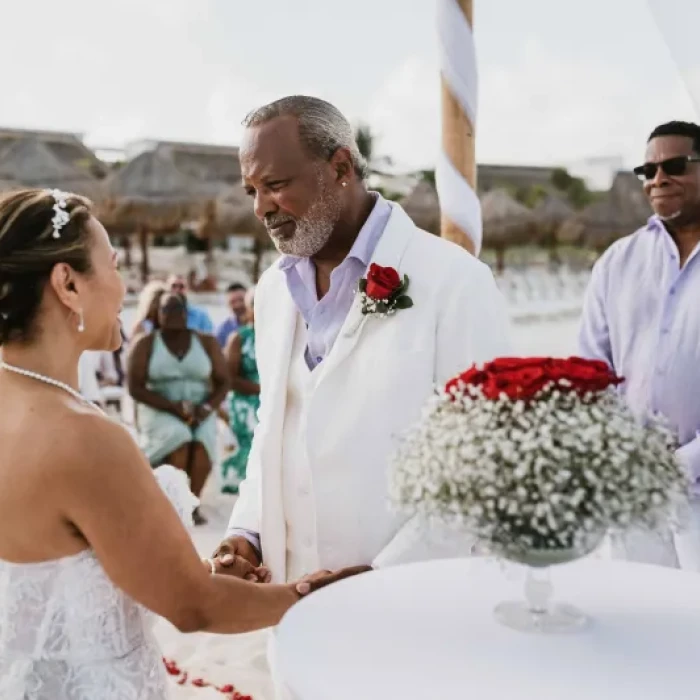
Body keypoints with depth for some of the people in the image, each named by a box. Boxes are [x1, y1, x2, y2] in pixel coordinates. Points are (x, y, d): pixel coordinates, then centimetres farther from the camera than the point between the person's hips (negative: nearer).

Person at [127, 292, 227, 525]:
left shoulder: (206, 342, 4)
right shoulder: (145, 344, -1)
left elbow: (223, 382, 5)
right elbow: (135, 388, -6)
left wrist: (207, 408, -15)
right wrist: (174, 407, -17)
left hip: (200, 412, 2)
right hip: (160, 411, -2)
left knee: (203, 441, -28)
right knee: (179, 439, -31)